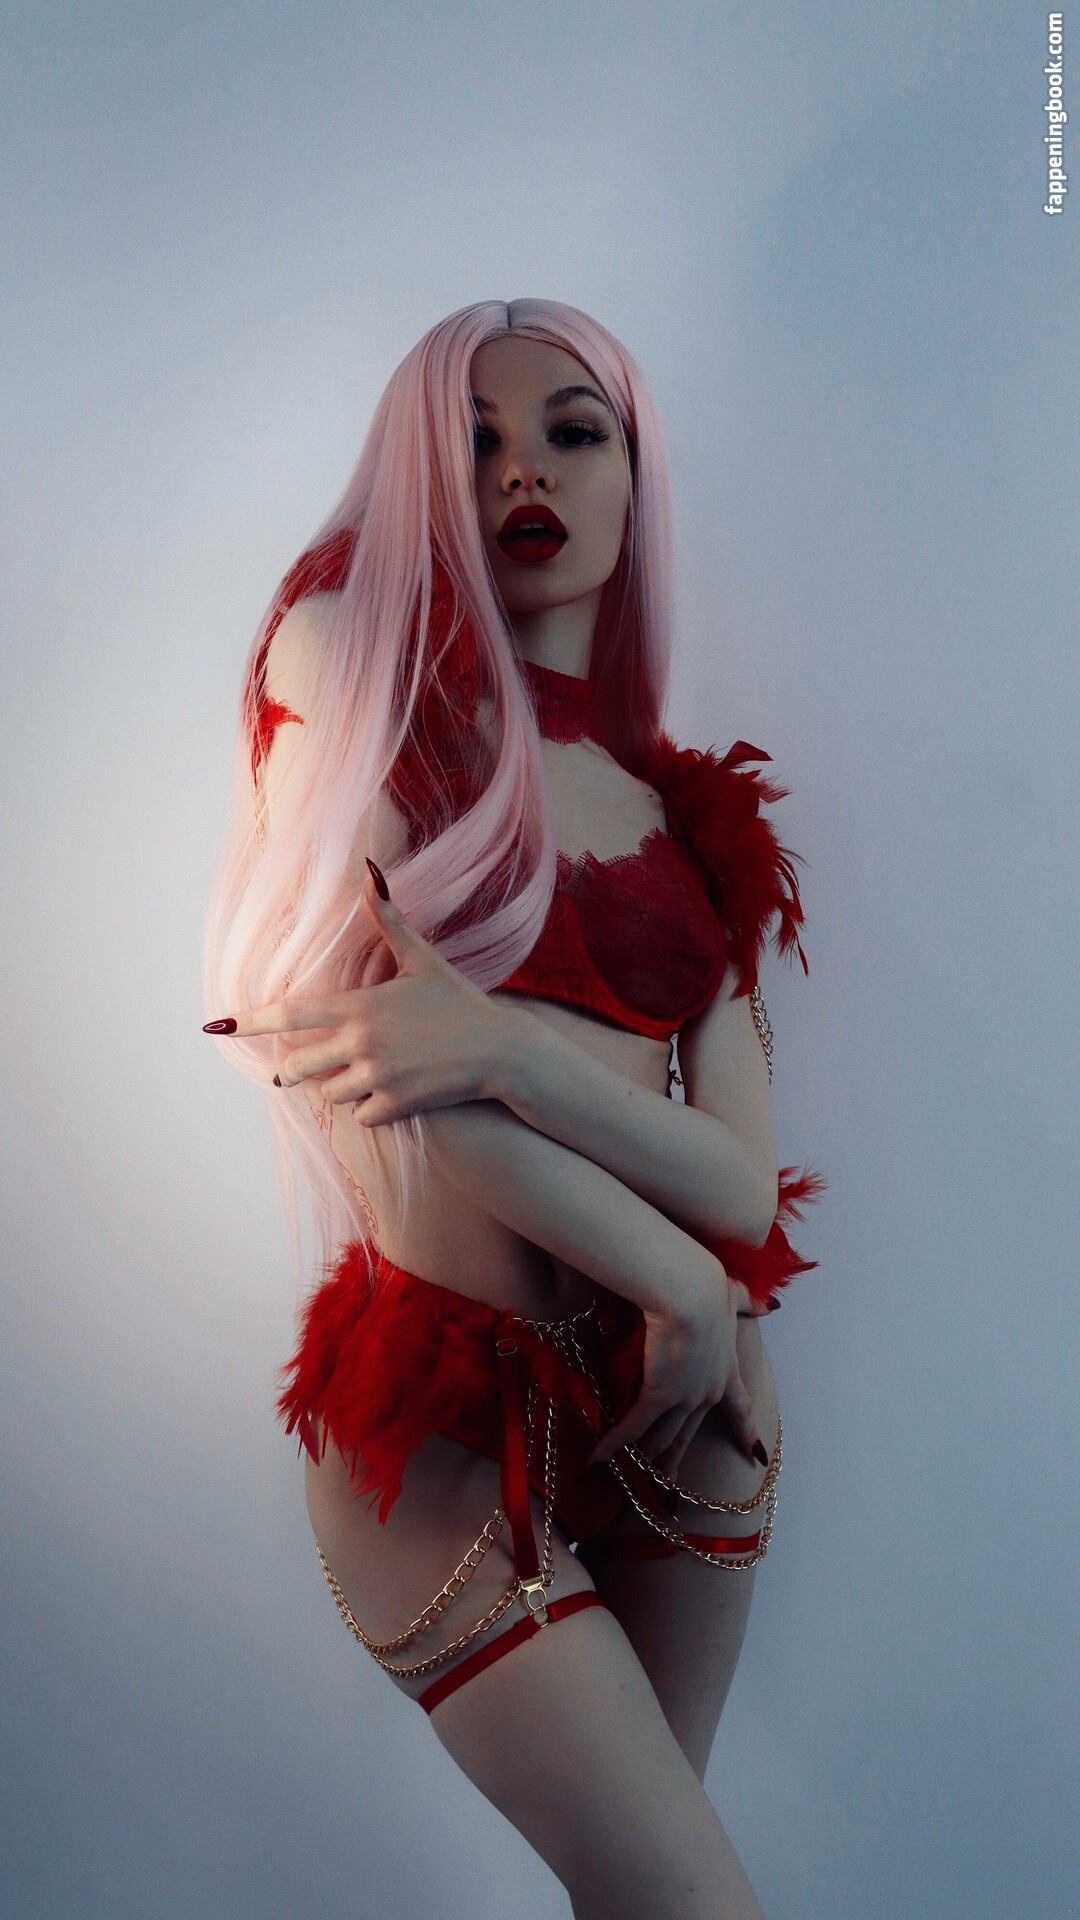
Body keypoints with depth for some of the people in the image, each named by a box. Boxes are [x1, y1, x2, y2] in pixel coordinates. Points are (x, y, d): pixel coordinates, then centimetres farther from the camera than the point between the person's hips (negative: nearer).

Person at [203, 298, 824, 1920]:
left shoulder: (688, 816, 7)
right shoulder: (365, 677, -2)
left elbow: (747, 1179, -3)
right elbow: (355, 1027, -14)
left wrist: (502, 1045, -21)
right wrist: (673, 1274, -11)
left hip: (674, 1393, 4)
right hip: (438, 1397, -4)